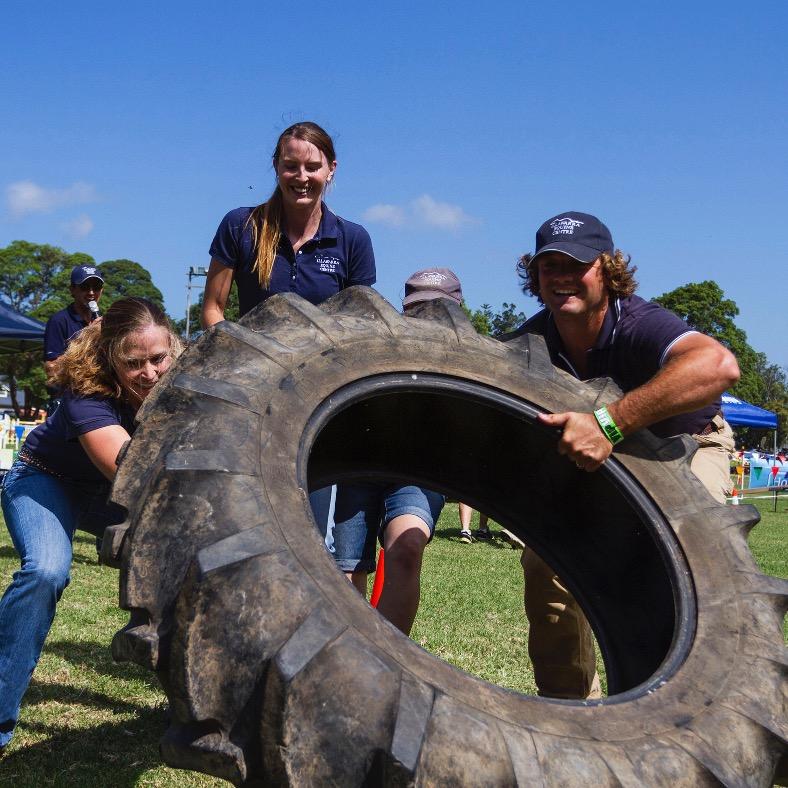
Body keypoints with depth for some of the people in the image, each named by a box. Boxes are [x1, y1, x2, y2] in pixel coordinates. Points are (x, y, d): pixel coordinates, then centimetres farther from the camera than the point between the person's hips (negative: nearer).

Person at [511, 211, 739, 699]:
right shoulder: (532, 340, -17)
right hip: (597, 458, 6)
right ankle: (570, 702, 17)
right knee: (547, 562, -1)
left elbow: (718, 364, -59)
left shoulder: (637, 324, -38)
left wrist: (609, 422, -65)